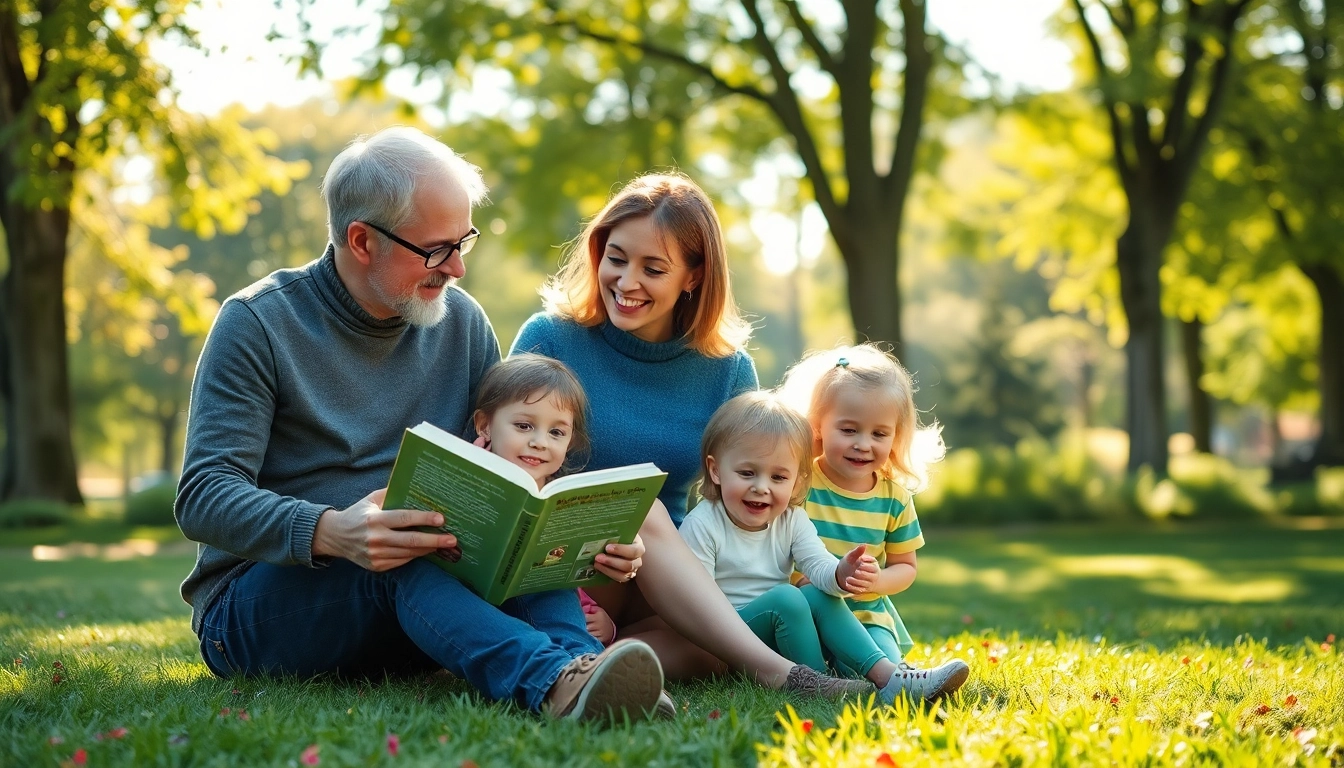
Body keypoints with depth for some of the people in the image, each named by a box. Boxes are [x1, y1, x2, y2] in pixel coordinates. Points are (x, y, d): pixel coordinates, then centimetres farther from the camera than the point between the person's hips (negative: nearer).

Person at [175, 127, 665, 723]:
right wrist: (329, 533, -37)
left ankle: (578, 663, -48)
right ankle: (551, 683, -57)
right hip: (253, 605, -4)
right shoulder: (258, 324, -9)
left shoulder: (462, 324, 7)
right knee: (400, 559, -36)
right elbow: (203, 498, -18)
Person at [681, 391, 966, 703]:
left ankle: (887, 675, -24)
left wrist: (841, 575, -36)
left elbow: (818, 565, -13)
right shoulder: (702, 526, -14)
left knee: (820, 595, -15)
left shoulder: (792, 520, 4)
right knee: (784, 597, -27)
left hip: (775, 632, 6)